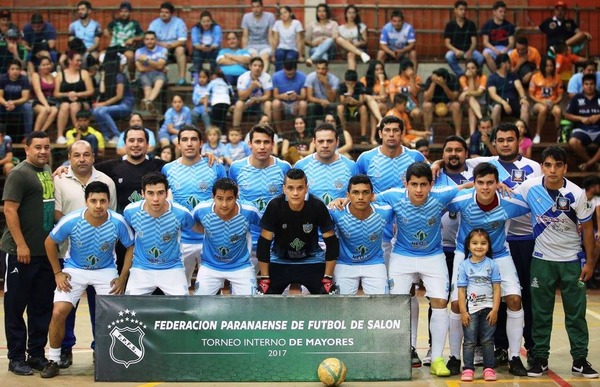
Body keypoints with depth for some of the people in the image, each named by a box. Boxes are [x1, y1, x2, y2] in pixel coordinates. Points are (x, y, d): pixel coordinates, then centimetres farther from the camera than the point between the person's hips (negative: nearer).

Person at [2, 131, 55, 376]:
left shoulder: (48, 171, 13)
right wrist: (21, 245, -18)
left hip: (46, 251, 7)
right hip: (20, 252, -7)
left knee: (42, 307, 11)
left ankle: (37, 354, 20)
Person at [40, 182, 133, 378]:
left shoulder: (118, 222, -21)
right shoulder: (71, 221, -22)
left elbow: (131, 247, -4)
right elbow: (50, 243, -4)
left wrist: (123, 277, -5)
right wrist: (57, 273, -3)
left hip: (106, 271, 1)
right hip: (75, 270, 0)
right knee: (59, 312, -15)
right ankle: (53, 360, 3)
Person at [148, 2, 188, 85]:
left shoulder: (179, 22, -9)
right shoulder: (154, 23, -2)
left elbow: (182, 41, -16)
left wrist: (170, 45, -34)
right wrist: (160, 44, -31)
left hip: (175, 47, -2)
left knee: (180, 49, -35)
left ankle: (182, 78, -37)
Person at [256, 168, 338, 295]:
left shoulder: (318, 206, -21)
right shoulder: (275, 206, -21)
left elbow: (331, 241, -12)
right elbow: (264, 242, -14)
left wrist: (328, 277, -12)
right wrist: (264, 278, -12)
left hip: (311, 260, 0)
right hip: (279, 261, 0)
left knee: (328, 295, -13)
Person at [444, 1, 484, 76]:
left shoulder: (471, 24, 2)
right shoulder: (450, 25, 0)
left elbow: (474, 42, -2)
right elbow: (447, 43, -4)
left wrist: (470, 52, -23)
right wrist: (456, 51, -23)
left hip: (469, 50, 1)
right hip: (455, 50, -1)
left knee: (480, 58, -30)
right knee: (449, 56, -35)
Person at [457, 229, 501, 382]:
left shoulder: (492, 265, 0)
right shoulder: (464, 265, 0)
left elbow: (497, 289, 0)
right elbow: (461, 290, 0)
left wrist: (495, 310, -7)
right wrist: (463, 312, -5)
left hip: (488, 309, 0)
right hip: (471, 309, 0)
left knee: (487, 340, 5)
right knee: (470, 341, 2)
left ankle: (489, 368, 11)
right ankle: (468, 369, 5)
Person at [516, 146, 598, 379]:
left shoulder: (577, 194, -15)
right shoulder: (529, 188, -13)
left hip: (571, 260, -1)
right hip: (542, 259, 1)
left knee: (576, 312, 3)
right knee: (540, 312, 5)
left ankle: (580, 359, 12)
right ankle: (539, 359, 14)